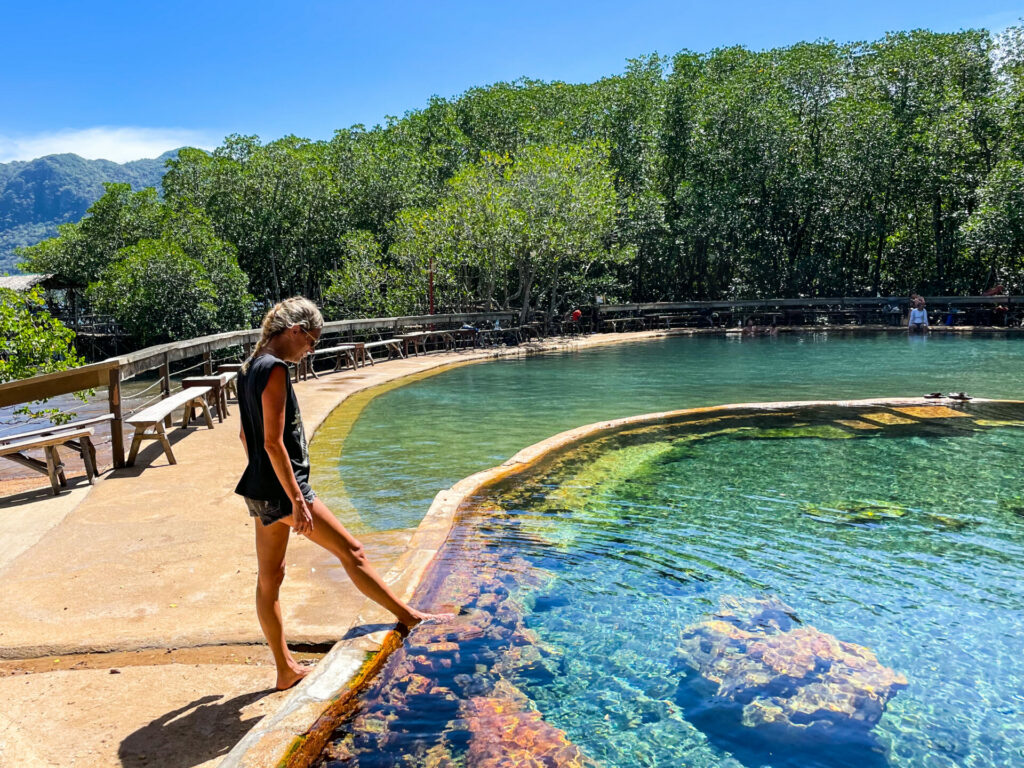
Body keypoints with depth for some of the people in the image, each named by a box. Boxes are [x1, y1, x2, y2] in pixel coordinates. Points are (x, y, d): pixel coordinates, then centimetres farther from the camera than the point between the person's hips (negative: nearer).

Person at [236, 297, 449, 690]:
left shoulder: (251, 368, 12)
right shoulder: (274, 369, -17)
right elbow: (273, 442, -22)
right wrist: (297, 501, -21)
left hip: (260, 489, 10)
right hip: (282, 487, -10)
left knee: (269, 577, 13)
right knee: (351, 550, 1)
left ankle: (286, 669, 24)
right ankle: (409, 617, 13)